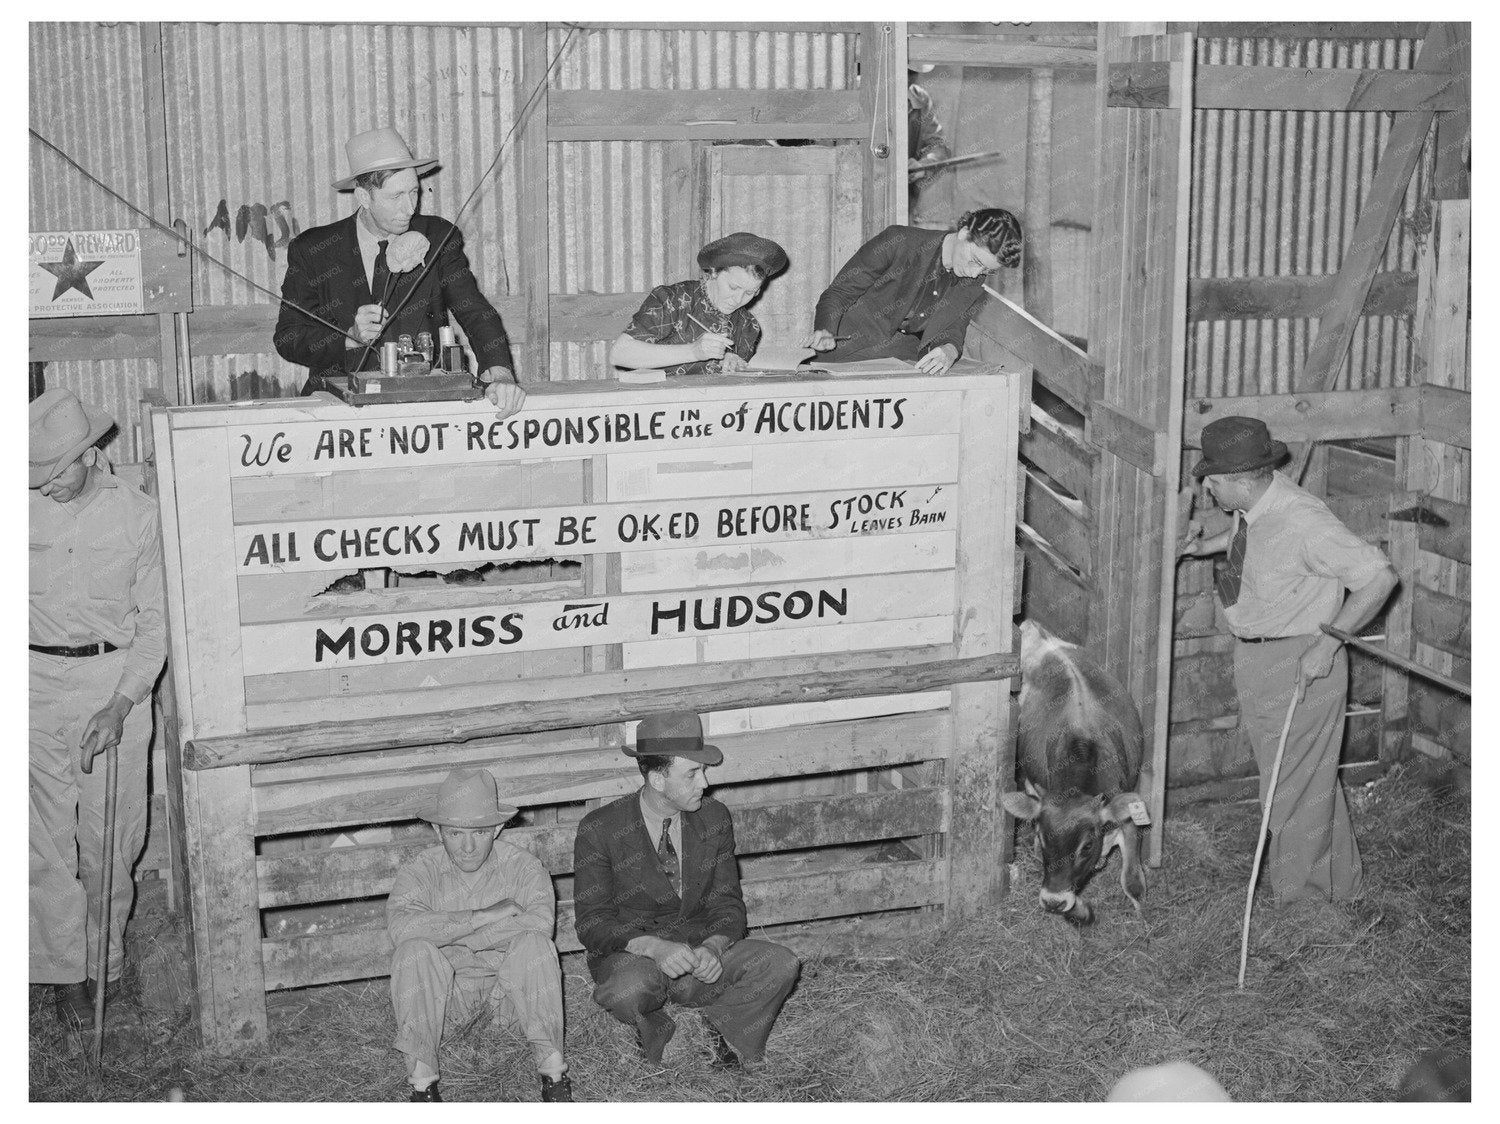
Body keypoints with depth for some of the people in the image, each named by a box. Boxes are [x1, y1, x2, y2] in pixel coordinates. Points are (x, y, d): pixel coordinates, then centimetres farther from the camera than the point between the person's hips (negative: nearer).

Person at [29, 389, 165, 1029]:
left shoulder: (135, 513, -2)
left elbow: (154, 623, 0)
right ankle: (65, 975, 14)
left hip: (116, 682, 0)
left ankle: (106, 965, 23)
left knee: (111, 841, 5)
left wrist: (121, 705, -10)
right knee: (48, 840, 2)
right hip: (36, 682, 0)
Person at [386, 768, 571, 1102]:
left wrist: (445, 935, -27)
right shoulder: (420, 872, -9)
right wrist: (486, 916, -31)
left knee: (534, 944, -30)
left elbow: (539, 922, -31)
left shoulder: (521, 865, -11)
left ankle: (553, 1072, -23)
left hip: (511, 984, -1)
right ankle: (421, 1080, -22)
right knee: (414, 951, -28)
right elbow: (401, 926, -30)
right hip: (450, 990, 1)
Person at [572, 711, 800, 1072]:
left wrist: (713, 948, -22)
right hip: (630, 956, -3)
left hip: (700, 952, 3)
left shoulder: (714, 818, -1)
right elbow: (592, 921, -14)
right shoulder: (600, 830, -13)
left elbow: (727, 903, 1)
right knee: (629, 989, -38)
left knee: (780, 965, -22)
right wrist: (655, 947, -32)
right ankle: (657, 1035, -3)